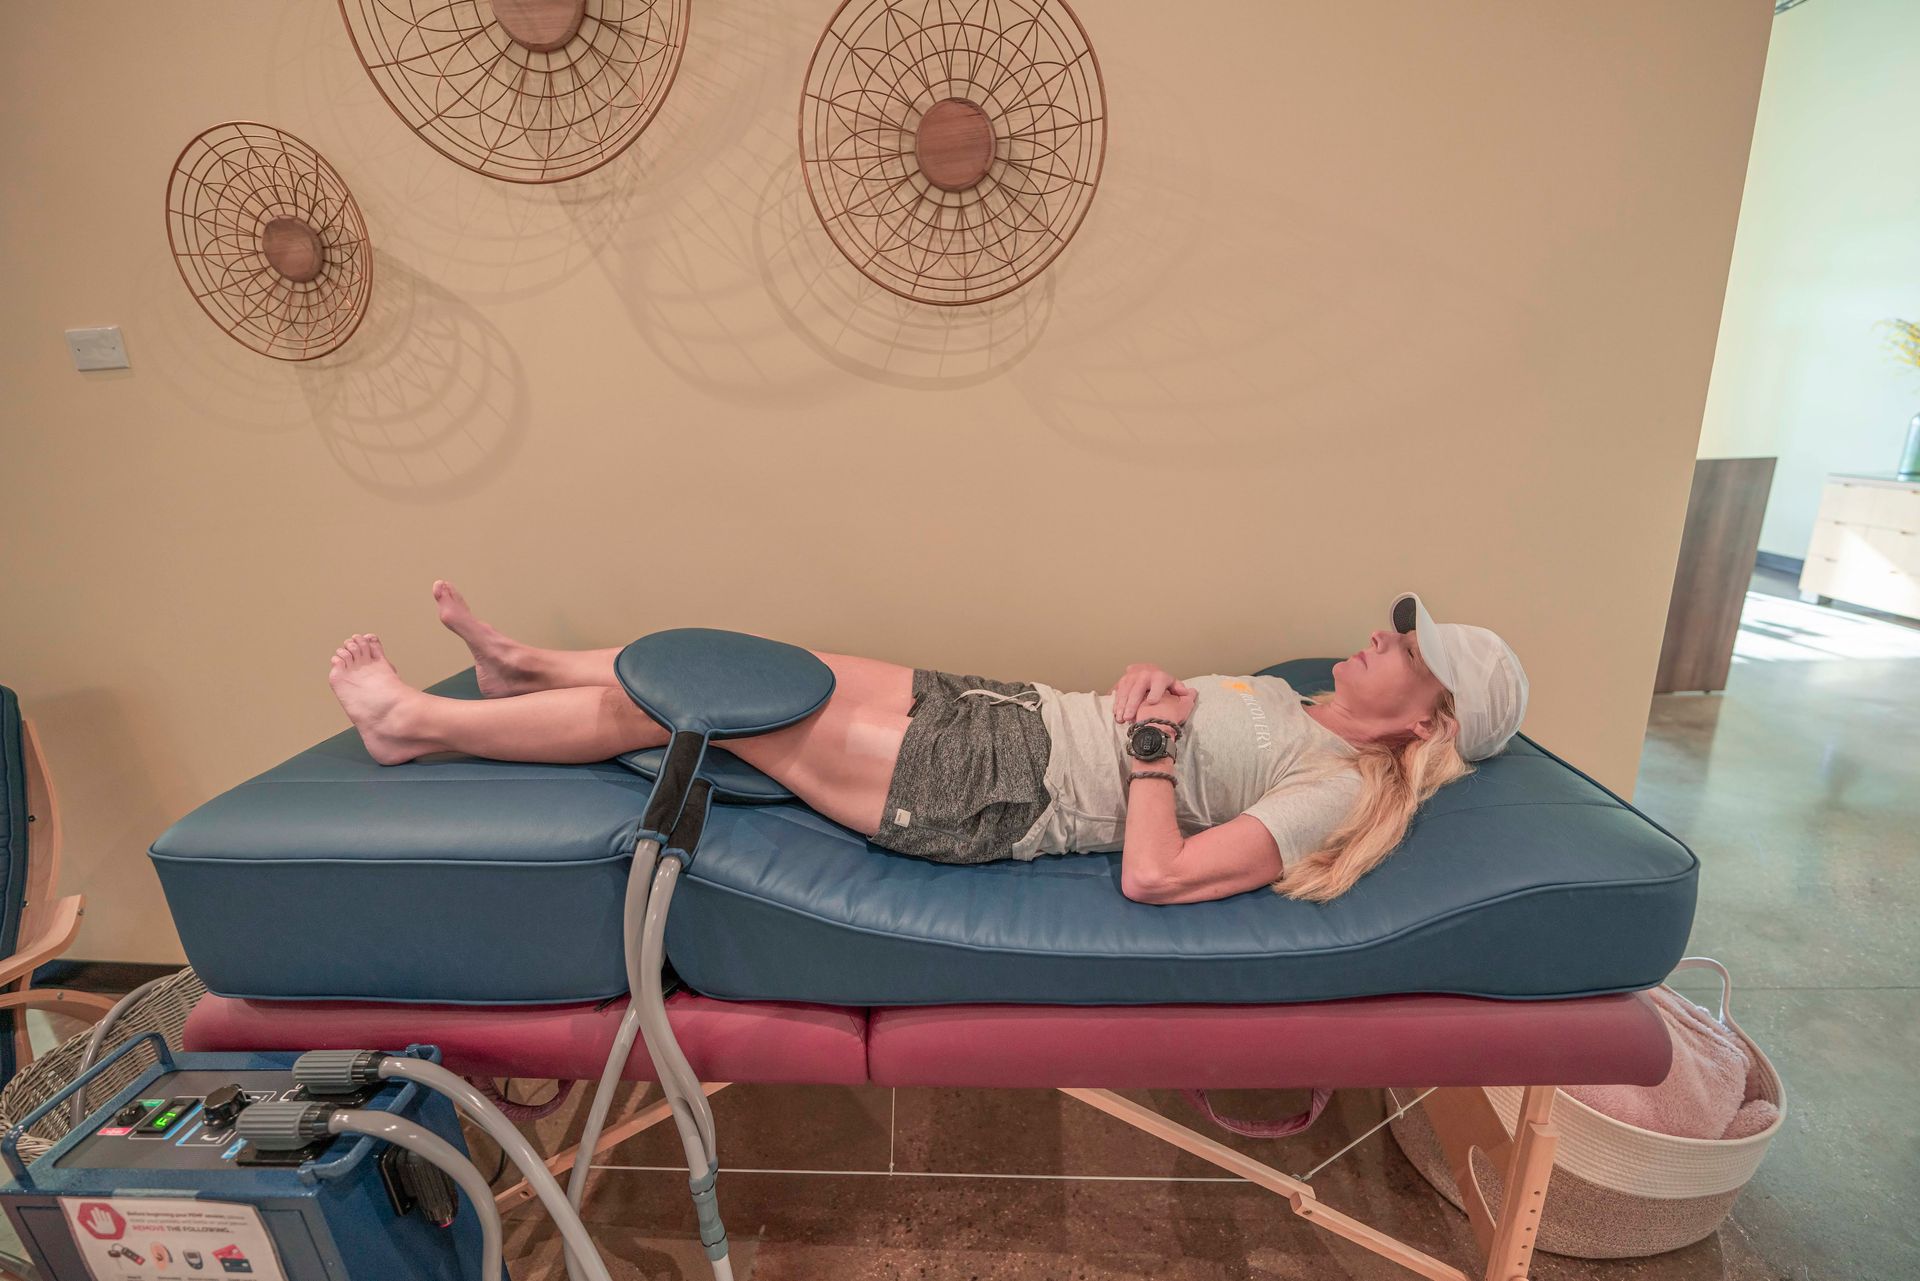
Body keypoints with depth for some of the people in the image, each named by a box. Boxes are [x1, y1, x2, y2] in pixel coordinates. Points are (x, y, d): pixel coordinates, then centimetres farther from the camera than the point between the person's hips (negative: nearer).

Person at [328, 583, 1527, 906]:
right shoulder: (1292, 700, 16)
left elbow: (1154, 878, -20)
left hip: (987, 795, -8)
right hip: (1008, 714, 8)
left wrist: (1153, 744, -12)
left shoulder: (1339, 790, -9)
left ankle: (418, 723, 16)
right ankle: (528, 664, 34)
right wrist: (1149, 682, 1)